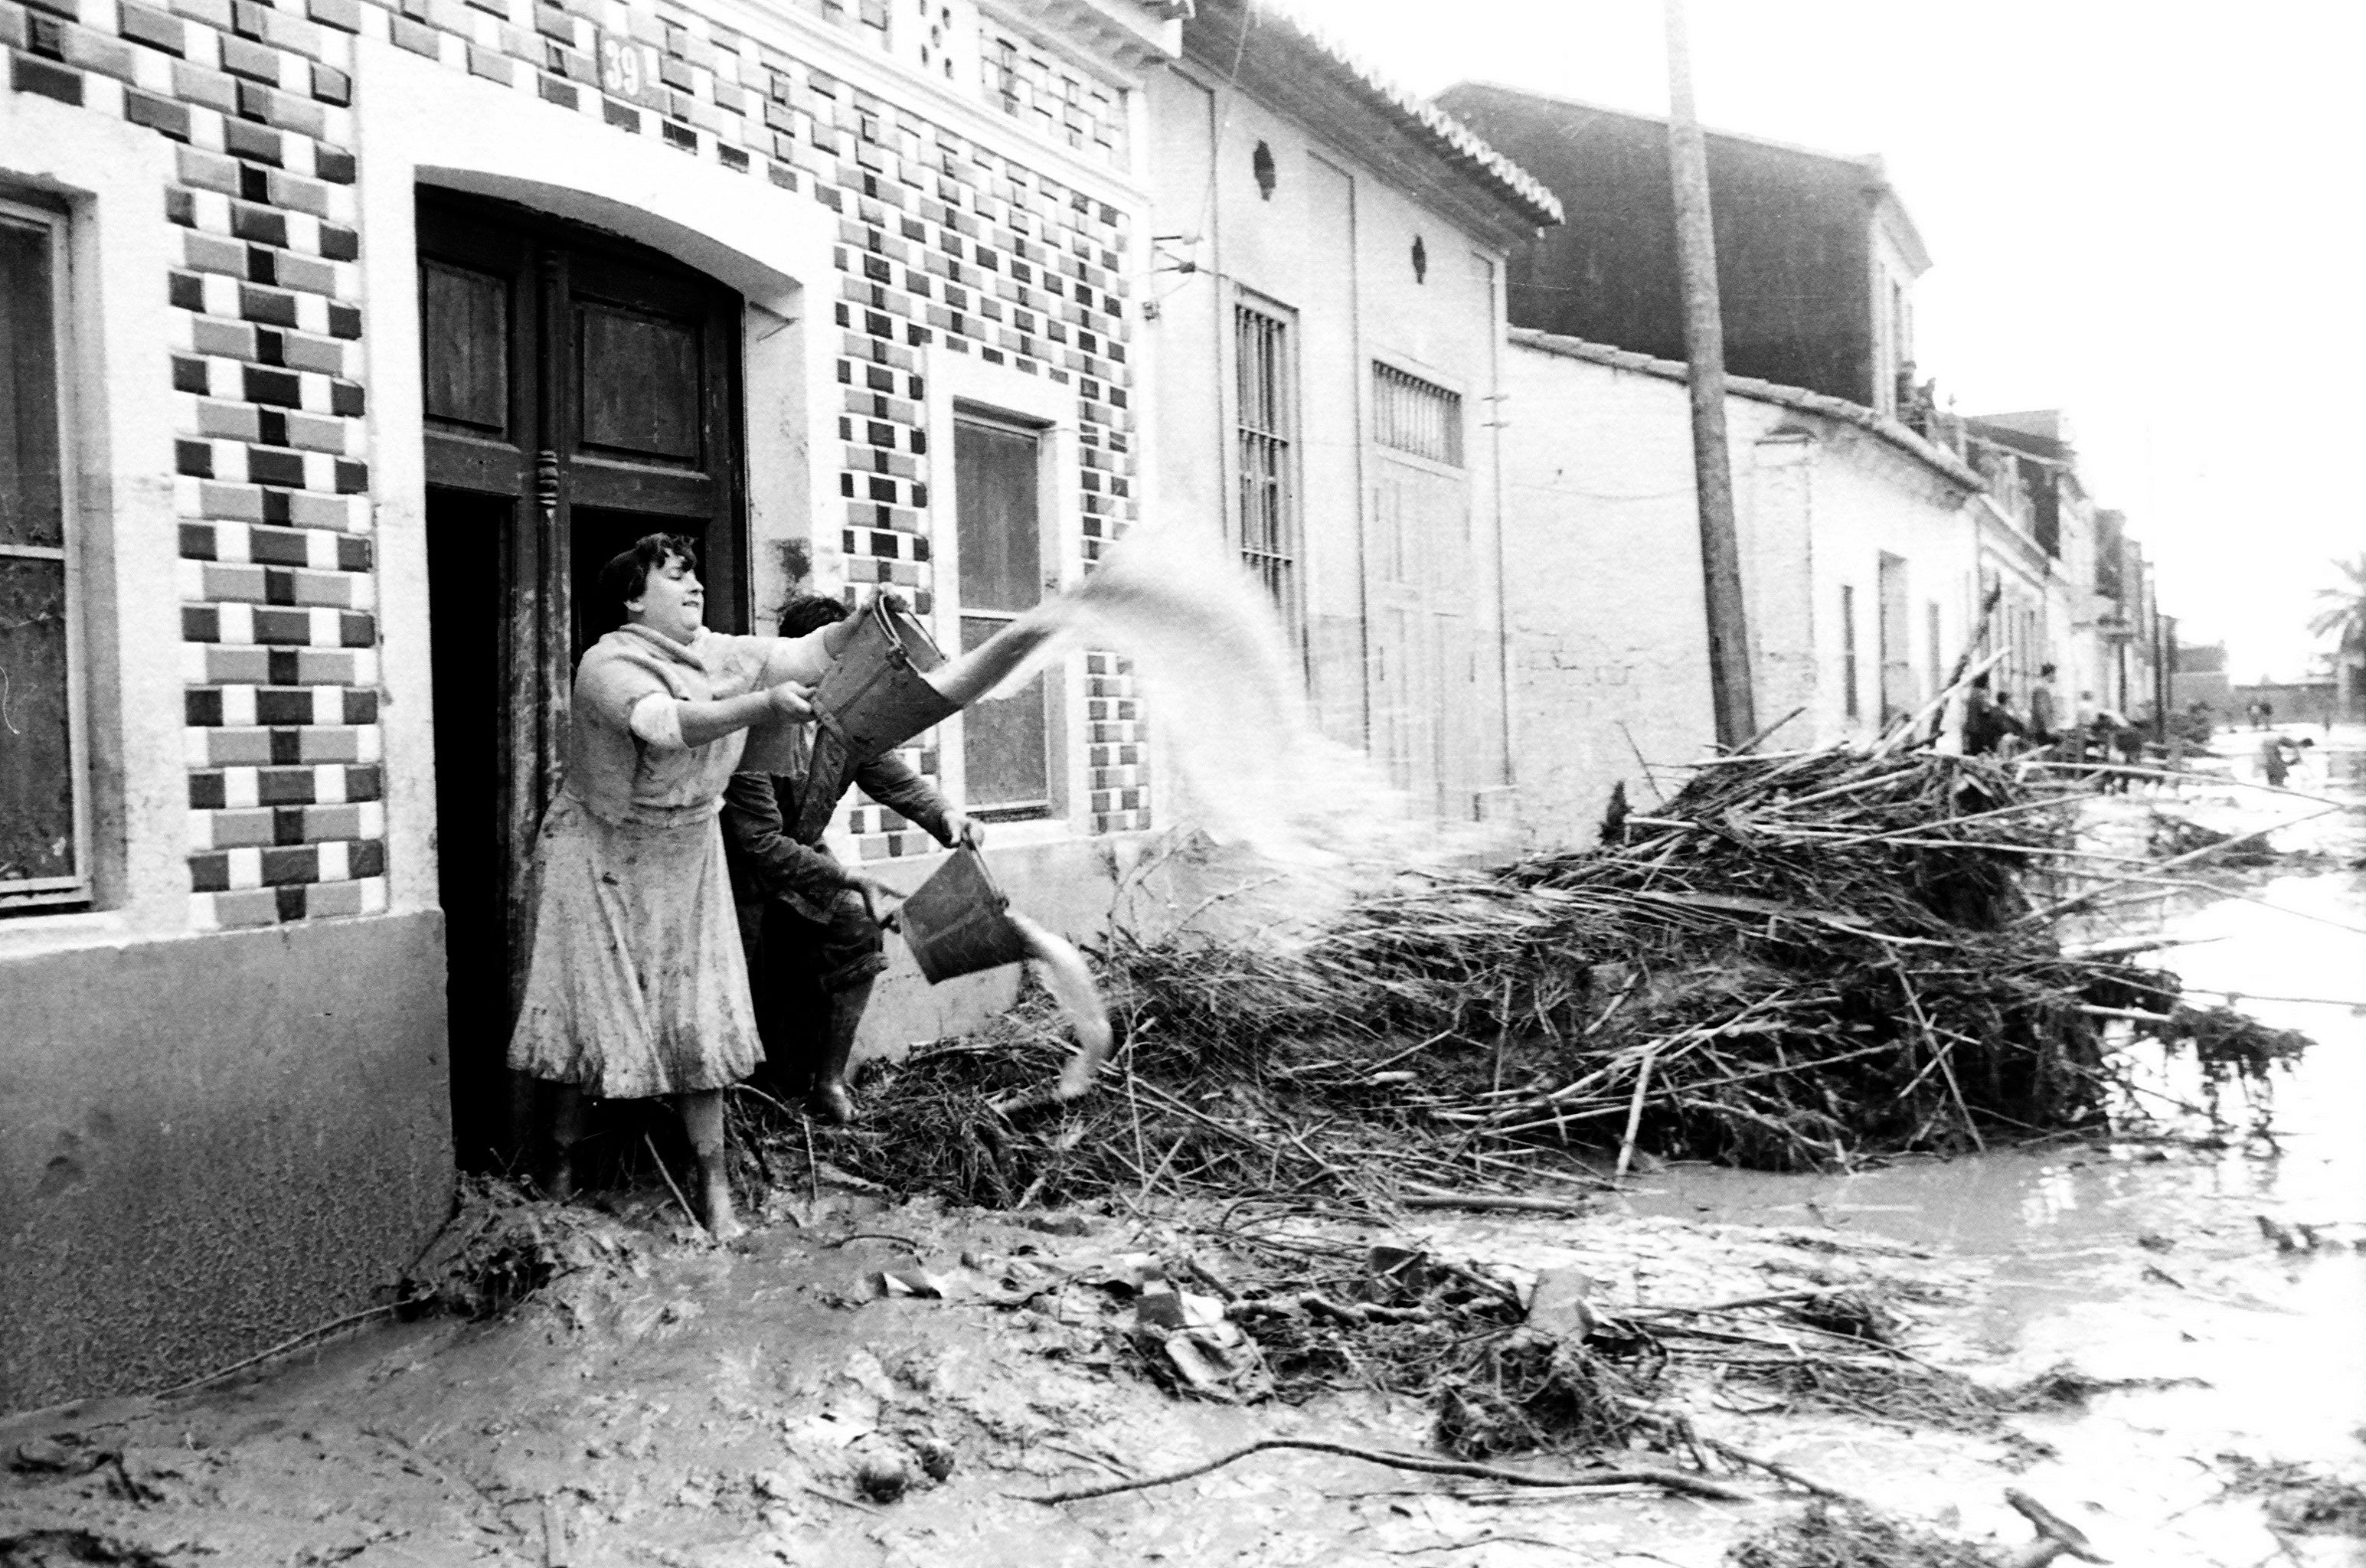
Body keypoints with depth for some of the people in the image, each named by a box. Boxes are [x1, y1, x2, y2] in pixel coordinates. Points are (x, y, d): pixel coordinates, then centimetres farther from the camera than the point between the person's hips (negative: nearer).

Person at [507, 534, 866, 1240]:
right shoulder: (608, 664, -19)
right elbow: (668, 725, -37)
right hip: (601, 858, -5)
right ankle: (560, 1167, 20)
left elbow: (805, 653, -7)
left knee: (700, 1020, 2)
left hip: (686, 858, 5)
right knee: (588, 1010, 1)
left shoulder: (722, 655, 1)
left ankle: (714, 1183, 8)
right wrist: (762, 706, -47)